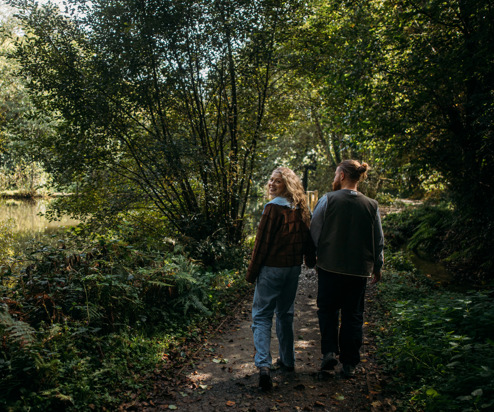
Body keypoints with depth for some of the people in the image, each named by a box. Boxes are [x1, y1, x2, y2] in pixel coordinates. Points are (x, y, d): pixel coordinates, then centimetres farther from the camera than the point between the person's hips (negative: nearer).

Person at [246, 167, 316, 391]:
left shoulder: (273, 207, -15)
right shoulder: (301, 209, 4)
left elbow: (262, 243, -15)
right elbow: (308, 238, 10)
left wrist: (252, 272, -8)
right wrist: (311, 261, 22)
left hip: (272, 268, -6)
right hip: (294, 268, 6)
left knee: (262, 315, 0)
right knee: (286, 314, 19)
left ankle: (263, 365, -12)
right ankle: (287, 361, 28)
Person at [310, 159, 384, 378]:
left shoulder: (328, 200, -8)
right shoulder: (371, 205, -1)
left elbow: (314, 231, -4)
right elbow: (378, 240, 5)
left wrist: (316, 257, 10)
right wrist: (377, 266, 18)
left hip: (330, 266, -2)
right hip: (359, 269, 2)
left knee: (327, 309, 16)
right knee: (353, 315, 12)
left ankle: (329, 351, 4)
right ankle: (349, 364, 19)